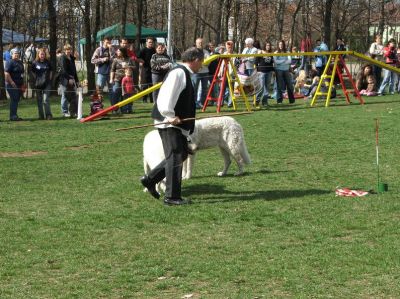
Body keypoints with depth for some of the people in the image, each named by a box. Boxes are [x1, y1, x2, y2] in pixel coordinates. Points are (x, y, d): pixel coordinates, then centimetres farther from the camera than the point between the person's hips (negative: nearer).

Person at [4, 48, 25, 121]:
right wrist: (12, 82, -21)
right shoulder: (10, 62, -9)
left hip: (19, 85, 8)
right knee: (14, 100, -10)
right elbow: (6, 73, -17)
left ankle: (14, 116, 16)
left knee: (16, 100, 10)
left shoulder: (20, 63, 17)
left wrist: (22, 85, 19)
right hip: (12, 85, -8)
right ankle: (13, 116, -9)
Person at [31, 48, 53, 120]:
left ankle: (48, 115, -5)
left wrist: (49, 79, 5)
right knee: (39, 101, 7)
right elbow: (33, 72, 12)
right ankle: (41, 116, 16)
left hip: (47, 84, -1)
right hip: (38, 84, 1)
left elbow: (51, 71, 14)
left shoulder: (47, 62, 3)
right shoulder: (35, 63, 2)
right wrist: (36, 79, 3)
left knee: (46, 100, -10)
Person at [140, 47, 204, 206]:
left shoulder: (184, 74, 16)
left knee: (182, 153, 17)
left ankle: (150, 179, 24)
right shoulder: (179, 73, -17)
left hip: (177, 123, 10)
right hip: (169, 123, -10)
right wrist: (171, 116, -21)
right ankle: (172, 197, 3)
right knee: (175, 157, -5)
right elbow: (167, 98, -26)